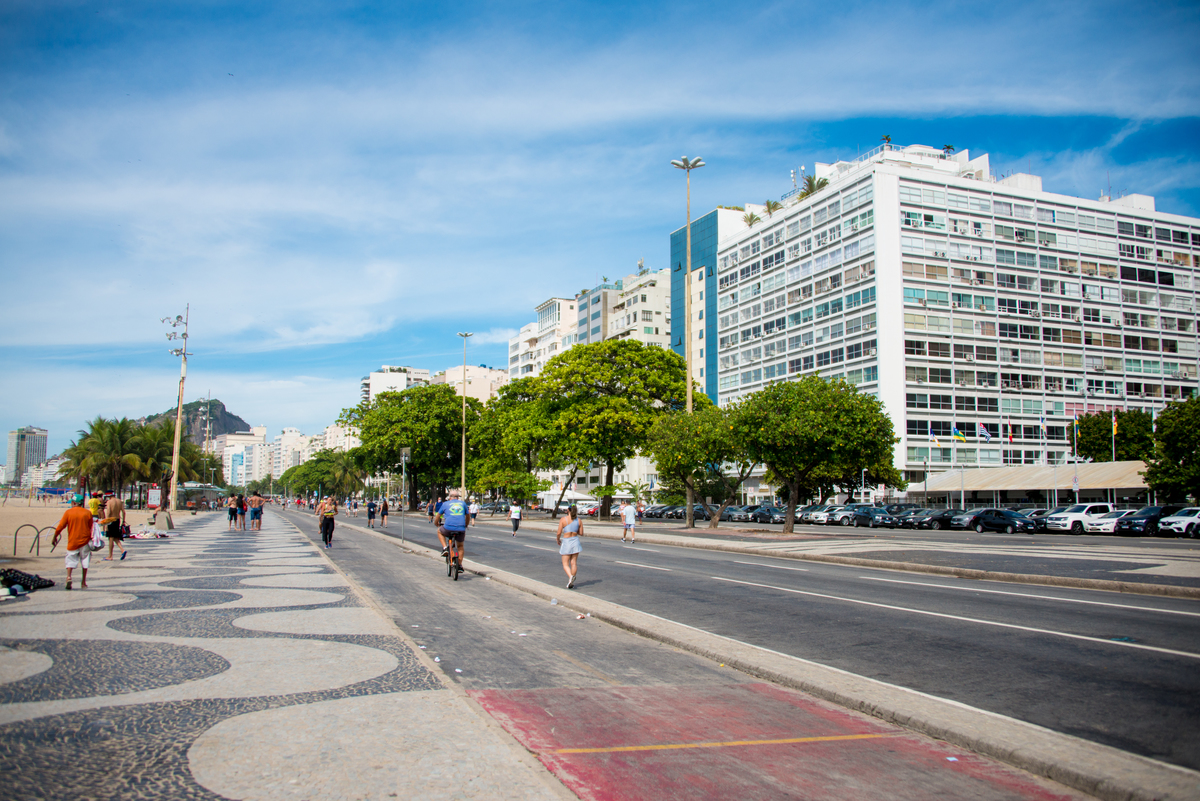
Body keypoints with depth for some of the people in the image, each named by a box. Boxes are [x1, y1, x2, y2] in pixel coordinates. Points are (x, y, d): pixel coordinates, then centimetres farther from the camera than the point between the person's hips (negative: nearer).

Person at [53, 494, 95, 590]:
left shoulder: (68, 512, -5)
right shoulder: (88, 513, -1)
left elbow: (59, 527, -5)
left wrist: (54, 538, 9)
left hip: (72, 541, -1)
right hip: (85, 541, 1)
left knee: (71, 560, 8)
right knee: (85, 560, 10)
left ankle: (68, 577, -16)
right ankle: (83, 582, 12)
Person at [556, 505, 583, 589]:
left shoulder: (563, 520, -9)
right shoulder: (579, 520, -1)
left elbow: (559, 533, -9)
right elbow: (581, 533, 3)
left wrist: (558, 540, 10)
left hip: (566, 542, -3)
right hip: (575, 541, 3)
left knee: (565, 564, 4)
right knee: (574, 563, 10)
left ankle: (570, 576, -23)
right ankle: (571, 583, 12)